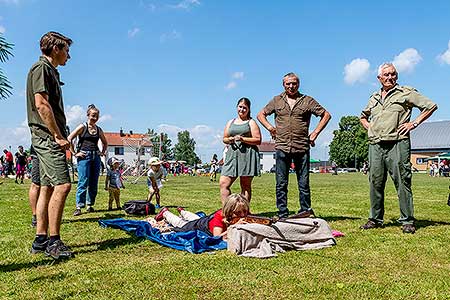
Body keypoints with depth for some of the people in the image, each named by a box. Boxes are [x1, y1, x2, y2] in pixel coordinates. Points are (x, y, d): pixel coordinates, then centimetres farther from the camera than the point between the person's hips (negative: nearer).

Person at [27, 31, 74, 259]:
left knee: (47, 187, 9)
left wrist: (60, 136, 18)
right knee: (62, 185, -15)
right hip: (47, 136, -10)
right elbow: (41, 104, -17)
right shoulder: (41, 68, -6)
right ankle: (53, 242, -11)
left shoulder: (50, 71, 24)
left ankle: (41, 240, 13)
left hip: (48, 138, 10)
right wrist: (58, 136, -17)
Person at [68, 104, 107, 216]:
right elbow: (69, 139, -8)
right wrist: (74, 153, -9)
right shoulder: (83, 127, -2)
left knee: (94, 183, 6)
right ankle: (79, 206, -6)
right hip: (84, 157, -5)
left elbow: (105, 143, 29)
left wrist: (102, 152, 16)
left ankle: (90, 205, 16)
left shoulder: (99, 129, 13)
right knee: (83, 182, -10)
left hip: (96, 157, 5)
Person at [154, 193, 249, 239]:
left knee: (196, 218, 38)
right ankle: (165, 213, 51)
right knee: (180, 223, 23)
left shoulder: (243, 216, -31)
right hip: (198, 225, -5)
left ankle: (182, 211, 67)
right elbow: (217, 237, -56)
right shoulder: (219, 216, -47)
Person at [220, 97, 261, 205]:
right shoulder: (230, 122, 22)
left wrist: (242, 139, -12)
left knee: (245, 185, 1)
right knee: (223, 183, -7)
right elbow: (224, 138, 24)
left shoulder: (251, 122, 8)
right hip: (232, 155, 4)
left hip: (247, 155, -4)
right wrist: (229, 140, 0)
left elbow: (258, 140, -1)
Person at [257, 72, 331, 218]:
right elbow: (261, 114, 20)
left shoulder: (307, 101, 8)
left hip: (302, 148, -1)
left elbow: (326, 115, 11)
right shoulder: (277, 101, 12)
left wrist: (315, 133, 3)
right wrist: (270, 127, 4)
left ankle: (306, 210, 15)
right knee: (281, 183, 2)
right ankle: (283, 214, 9)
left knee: (304, 182, 4)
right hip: (282, 147, 1)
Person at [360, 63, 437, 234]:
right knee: (375, 182, 5)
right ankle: (375, 219, 14)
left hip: (397, 144, -4)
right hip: (375, 145, 5)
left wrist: (414, 123, -3)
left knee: (402, 182, -5)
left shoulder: (406, 93, 6)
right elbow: (363, 116, 36)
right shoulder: (374, 98, 20)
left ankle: (407, 221, 3)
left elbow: (430, 106, 4)